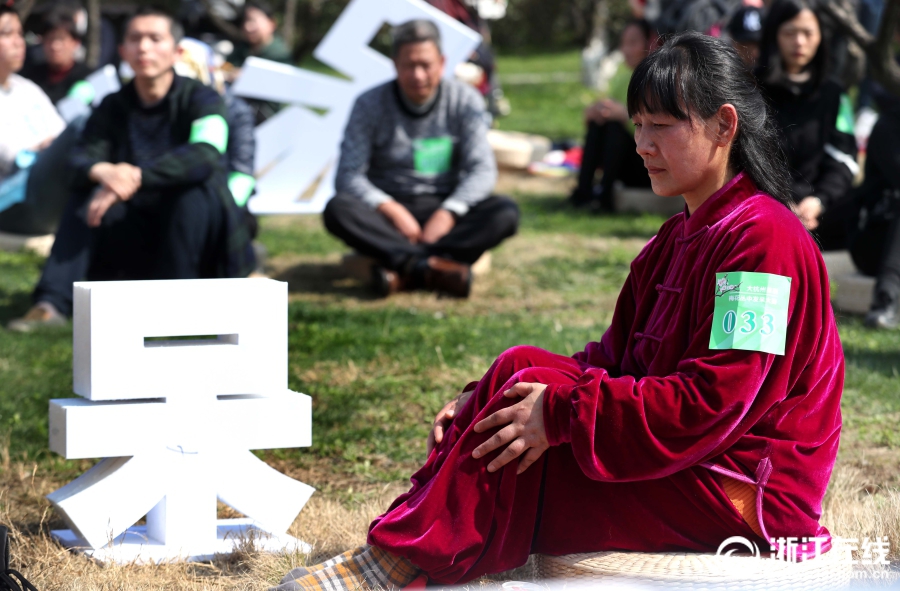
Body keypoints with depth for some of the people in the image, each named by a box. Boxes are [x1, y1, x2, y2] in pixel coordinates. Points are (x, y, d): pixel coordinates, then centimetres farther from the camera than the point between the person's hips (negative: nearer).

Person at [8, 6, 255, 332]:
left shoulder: (200, 99, -10)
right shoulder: (112, 108, 3)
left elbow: (206, 156, -30)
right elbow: (81, 160, -11)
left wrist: (138, 176, -41)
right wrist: (101, 172, -37)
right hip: (138, 232, 4)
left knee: (196, 185, -31)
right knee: (86, 195, -18)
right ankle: (51, 303, -29)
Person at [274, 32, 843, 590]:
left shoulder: (763, 239, -16)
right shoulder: (678, 240, 17)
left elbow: (708, 404, -24)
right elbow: (616, 356, 12)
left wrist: (562, 413, -23)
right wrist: (484, 399, -2)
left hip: (740, 495, -9)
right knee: (524, 368, -4)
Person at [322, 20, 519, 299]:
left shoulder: (464, 100, -1)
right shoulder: (370, 105, -4)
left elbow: (482, 170, -8)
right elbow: (348, 176, -9)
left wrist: (448, 213, -25)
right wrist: (391, 210, -25)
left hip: (443, 210, 1)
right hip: (386, 212, -1)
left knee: (506, 213, -29)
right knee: (337, 210, -32)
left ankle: (404, 270, -42)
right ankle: (431, 267, -45)